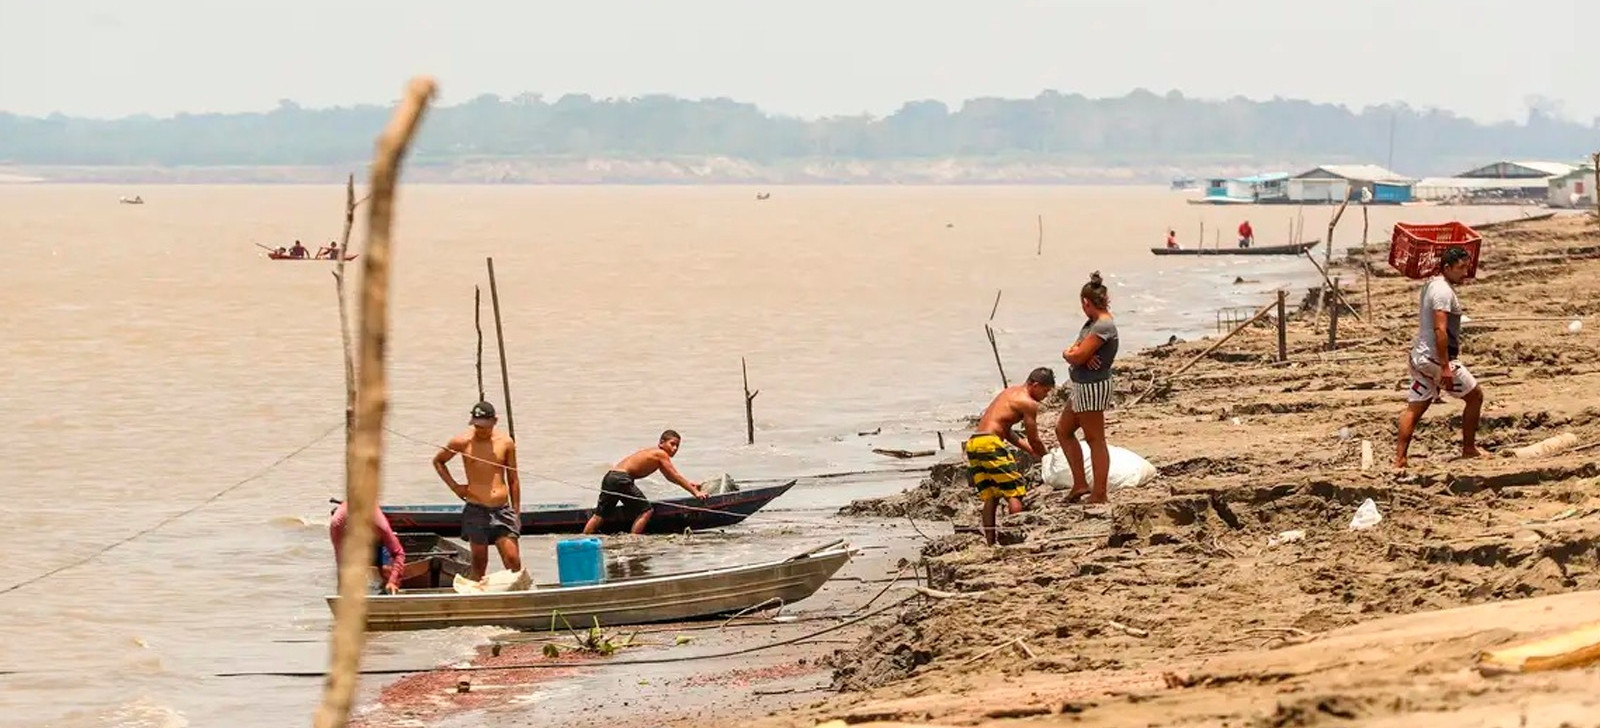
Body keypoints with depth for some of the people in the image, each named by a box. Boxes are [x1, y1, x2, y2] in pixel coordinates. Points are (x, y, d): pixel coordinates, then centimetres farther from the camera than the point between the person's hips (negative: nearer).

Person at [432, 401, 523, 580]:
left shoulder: (506, 443, 5)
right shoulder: (462, 442, 0)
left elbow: (513, 480, 13)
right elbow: (438, 461, 17)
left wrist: (516, 512, 12)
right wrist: (454, 486, 5)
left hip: (503, 510, 1)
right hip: (476, 510, -1)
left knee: (513, 560, -6)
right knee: (479, 562, 1)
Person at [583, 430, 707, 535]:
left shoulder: (654, 453, 23)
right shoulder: (661, 454, -5)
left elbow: (671, 476, 35)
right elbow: (676, 476, -6)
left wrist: (689, 484, 29)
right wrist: (695, 492, -4)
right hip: (621, 479, -9)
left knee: (600, 515, 10)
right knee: (647, 511, -3)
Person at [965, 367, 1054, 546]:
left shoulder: (1009, 392, 25)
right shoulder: (1028, 403, -3)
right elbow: (1034, 440, 1)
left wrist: (1030, 450, 29)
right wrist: (1046, 456, 18)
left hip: (973, 444, 9)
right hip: (990, 443, -9)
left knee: (990, 496, 10)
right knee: (1014, 493, -4)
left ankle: (989, 541, 7)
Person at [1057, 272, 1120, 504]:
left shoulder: (1103, 326, -21)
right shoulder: (1092, 323, 11)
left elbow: (1077, 356, -24)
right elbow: (1071, 351, 10)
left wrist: (1070, 354, -2)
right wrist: (1074, 353, -13)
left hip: (1092, 387, -11)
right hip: (1081, 387, 11)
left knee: (1095, 440, -3)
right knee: (1063, 430, 20)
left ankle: (1099, 495, 3)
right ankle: (1080, 483, 23)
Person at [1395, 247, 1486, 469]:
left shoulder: (1431, 284, 13)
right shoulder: (1444, 292, -18)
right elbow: (1440, 330, -24)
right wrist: (1446, 367, -25)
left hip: (1420, 357, 9)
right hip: (1436, 359, -9)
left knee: (1415, 407, 8)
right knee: (1475, 396, 7)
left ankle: (1399, 459, 3)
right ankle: (1469, 449, 16)